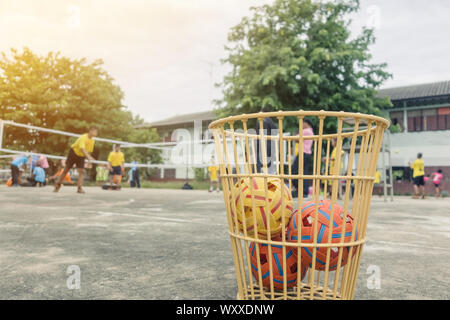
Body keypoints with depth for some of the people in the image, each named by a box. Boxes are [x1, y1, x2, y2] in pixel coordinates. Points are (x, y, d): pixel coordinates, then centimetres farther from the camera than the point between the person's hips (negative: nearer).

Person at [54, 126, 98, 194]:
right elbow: (82, 148, -41)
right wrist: (88, 157, -52)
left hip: (81, 156, 5)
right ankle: (58, 185, 20)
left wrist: (89, 160, -1)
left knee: (81, 171, -12)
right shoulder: (83, 137, -27)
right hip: (74, 153, -5)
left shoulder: (92, 141, -4)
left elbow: (89, 151, 7)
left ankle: (79, 188, -14)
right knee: (66, 169, 3)